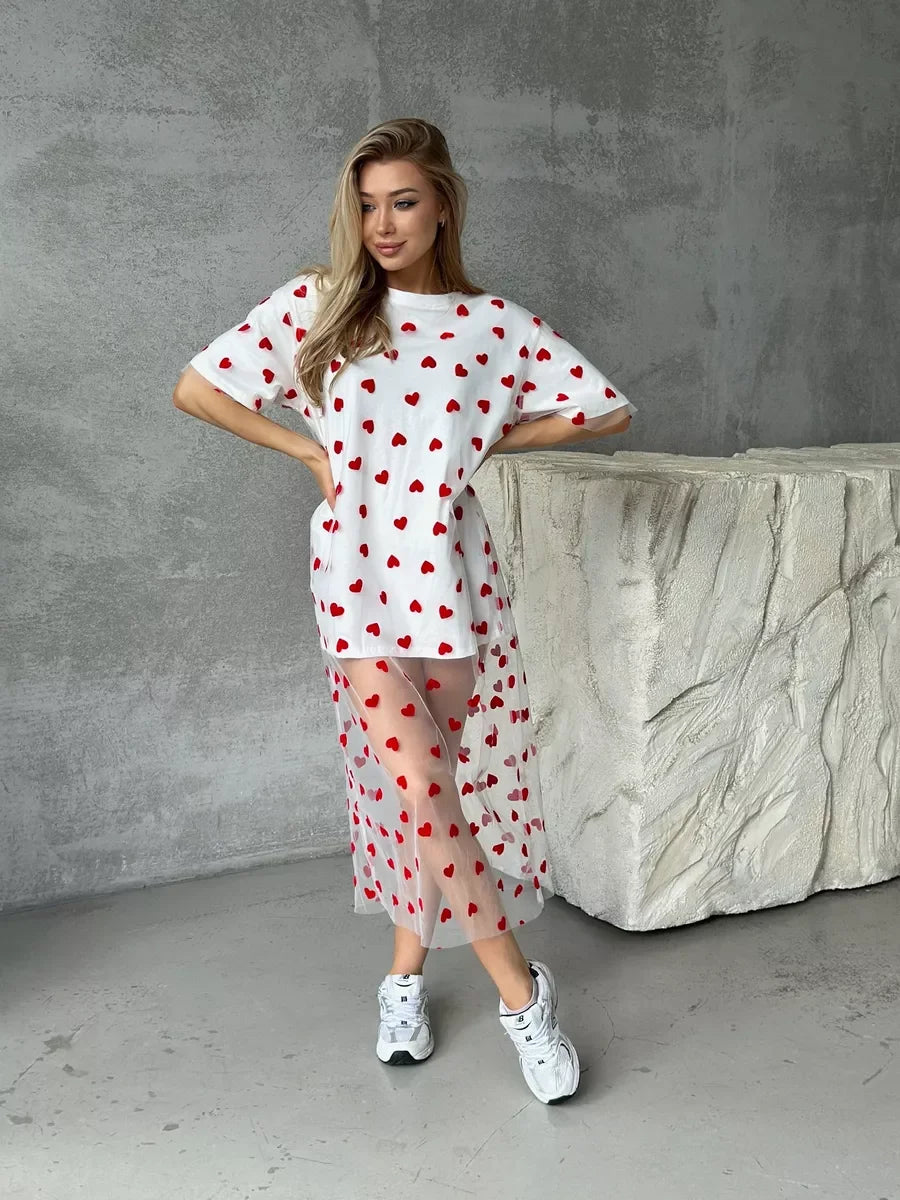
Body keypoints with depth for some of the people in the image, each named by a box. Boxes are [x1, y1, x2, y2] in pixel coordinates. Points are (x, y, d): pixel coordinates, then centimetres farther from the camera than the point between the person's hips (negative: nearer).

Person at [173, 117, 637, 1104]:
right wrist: (309, 451, 1)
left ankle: (406, 968, 28)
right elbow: (195, 387, 5)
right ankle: (520, 990, 7)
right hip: (358, 570, -1)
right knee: (417, 786, -8)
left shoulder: (493, 322, 3)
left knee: (421, 782, 5)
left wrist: (491, 442, 2)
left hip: (450, 572, 1)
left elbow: (609, 410, 5)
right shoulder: (316, 303, 2)